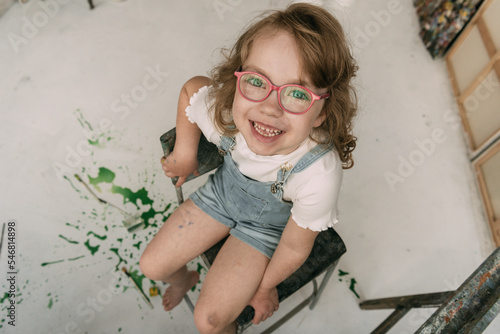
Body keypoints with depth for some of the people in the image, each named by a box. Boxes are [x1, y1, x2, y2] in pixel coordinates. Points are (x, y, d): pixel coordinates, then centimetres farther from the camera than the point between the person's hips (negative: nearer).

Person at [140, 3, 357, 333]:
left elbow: (294, 247, -21)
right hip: (223, 190, 4)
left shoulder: (320, 177, -40)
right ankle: (183, 280, 50)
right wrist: (185, 152, -4)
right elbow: (192, 87, -6)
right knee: (152, 265, 11)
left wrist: (265, 287, -2)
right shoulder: (220, 108, -32)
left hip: (266, 225, -3)